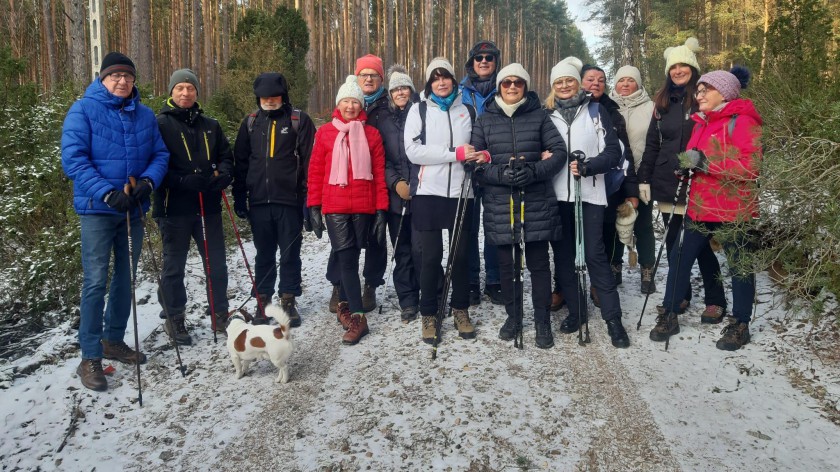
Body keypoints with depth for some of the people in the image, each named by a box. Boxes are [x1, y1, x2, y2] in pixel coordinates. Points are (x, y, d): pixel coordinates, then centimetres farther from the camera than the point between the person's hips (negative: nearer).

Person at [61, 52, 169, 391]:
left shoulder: (145, 115, 7)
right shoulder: (84, 110, -6)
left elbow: (160, 155, 8)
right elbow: (73, 159, -12)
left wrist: (148, 181, -13)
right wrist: (107, 193, -23)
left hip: (134, 209, 5)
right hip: (97, 209, -5)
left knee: (126, 279, 13)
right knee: (96, 281, -6)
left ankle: (114, 340, 30)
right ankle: (90, 358, 3)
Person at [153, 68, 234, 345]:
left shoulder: (210, 126, 12)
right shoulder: (160, 124, -3)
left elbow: (226, 156, 14)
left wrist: (223, 175, -8)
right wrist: (184, 181, -22)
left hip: (208, 207, 4)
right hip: (174, 208, -4)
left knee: (216, 265, 10)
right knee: (174, 267, 8)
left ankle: (220, 315, 25)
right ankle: (174, 319, 22)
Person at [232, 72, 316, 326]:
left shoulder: (299, 120, 0)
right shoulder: (251, 122, 11)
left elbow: (309, 161, -4)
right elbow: (240, 161, 13)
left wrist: (308, 197, -10)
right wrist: (239, 197, 8)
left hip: (289, 200, -3)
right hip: (259, 201, 3)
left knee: (290, 253, 6)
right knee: (264, 254, 11)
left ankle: (288, 300, 17)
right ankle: (263, 301, 20)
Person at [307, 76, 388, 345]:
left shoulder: (371, 134, 6)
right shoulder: (325, 133, 5)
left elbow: (379, 174, 5)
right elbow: (315, 172, 6)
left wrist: (381, 209, 1)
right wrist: (314, 207, 2)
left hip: (363, 208, 1)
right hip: (335, 208, -1)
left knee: (350, 259, 10)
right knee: (347, 259, -7)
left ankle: (344, 304, 28)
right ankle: (357, 317, -4)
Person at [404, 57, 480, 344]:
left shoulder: (467, 111, 14)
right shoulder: (419, 110, 5)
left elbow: (476, 147, 23)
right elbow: (413, 150, -9)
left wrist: (482, 155, -2)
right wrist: (455, 153, -14)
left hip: (460, 192, 2)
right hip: (428, 192, -2)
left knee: (460, 254, 7)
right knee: (431, 256, 2)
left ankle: (461, 310, 23)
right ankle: (429, 314, 15)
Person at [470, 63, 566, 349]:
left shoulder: (539, 116, 6)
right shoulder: (485, 120, 9)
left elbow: (559, 152, 0)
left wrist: (534, 172, -17)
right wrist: (501, 175, -16)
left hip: (537, 203, -1)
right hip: (500, 203, 1)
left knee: (539, 263, 4)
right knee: (507, 264, 10)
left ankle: (543, 322, 17)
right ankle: (513, 316, 27)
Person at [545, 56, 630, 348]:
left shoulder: (596, 111, 6)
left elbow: (614, 151, -1)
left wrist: (588, 166, -17)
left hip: (589, 193, -3)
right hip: (556, 195, 3)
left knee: (594, 254, -6)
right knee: (563, 255, 6)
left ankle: (613, 318, 2)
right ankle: (575, 310, 20)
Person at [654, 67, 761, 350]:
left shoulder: (742, 121, -10)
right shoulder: (702, 122, 13)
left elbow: (751, 165, -21)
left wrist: (705, 161, -26)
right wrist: (688, 167, 3)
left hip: (733, 209, -7)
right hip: (700, 207, 7)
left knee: (739, 265, 7)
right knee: (679, 258, 4)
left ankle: (740, 325, 21)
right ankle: (669, 316, 15)